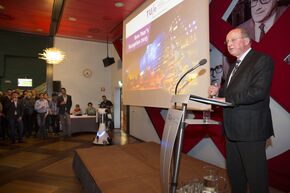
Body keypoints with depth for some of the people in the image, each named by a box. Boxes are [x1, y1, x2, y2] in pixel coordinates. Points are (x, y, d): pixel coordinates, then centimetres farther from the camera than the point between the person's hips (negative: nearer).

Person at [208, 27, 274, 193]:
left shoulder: (262, 60, -9)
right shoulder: (235, 66, 18)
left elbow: (258, 91, -22)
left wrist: (226, 99, -21)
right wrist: (219, 91, 3)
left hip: (251, 128, -8)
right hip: (233, 129, 8)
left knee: (255, 174, 5)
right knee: (234, 172, 19)